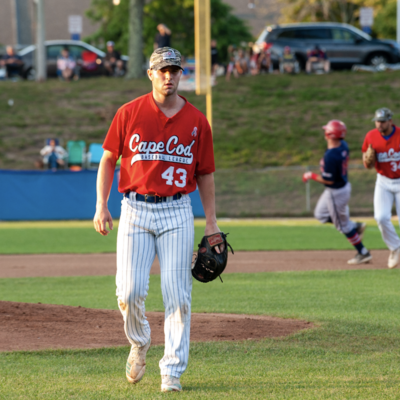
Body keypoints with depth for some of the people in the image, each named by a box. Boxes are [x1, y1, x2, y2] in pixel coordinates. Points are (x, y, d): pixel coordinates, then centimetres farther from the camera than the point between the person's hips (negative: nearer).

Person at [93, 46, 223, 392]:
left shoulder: (196, 121, 5)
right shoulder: (130, 113, 2)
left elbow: (205, 174, 11)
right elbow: (109, 159, 7)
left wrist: (211, 223, 6)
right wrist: (101, 205, -3)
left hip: (177, 212, 1)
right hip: (136, 210, -1)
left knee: (178, 294, -4)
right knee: (130, 290, -9)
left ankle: (173, 371, 4)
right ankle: (139, 343, 21)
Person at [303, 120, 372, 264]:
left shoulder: (330, 156, -33)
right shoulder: (343, 146, -6)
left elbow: (328, 180, -28)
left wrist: (312, 176, -13)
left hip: (336, 192, -9)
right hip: (344, 185, 9)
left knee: (343, 224, 8)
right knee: (320, 214, 25)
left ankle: (363, 253, 20)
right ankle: (356, 227, 29)